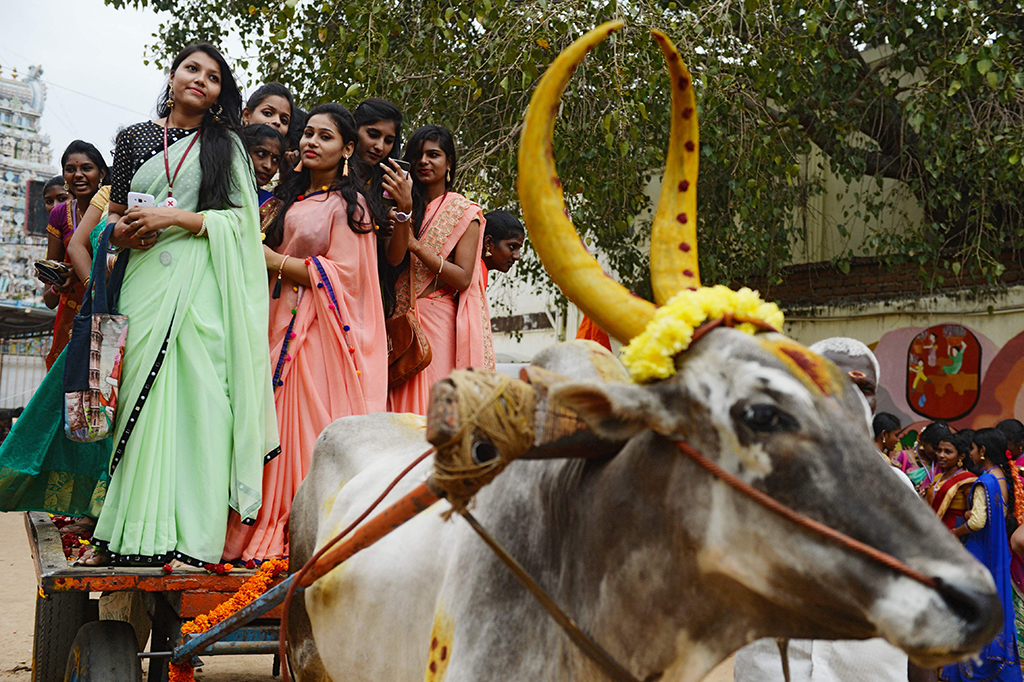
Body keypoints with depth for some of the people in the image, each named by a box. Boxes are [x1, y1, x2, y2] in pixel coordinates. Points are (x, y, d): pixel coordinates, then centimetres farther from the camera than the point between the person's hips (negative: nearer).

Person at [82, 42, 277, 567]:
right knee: (139, 398, -4)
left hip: (202, 283, -2)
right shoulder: (134, 138, 17)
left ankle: (189, 539, -10)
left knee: (196, 398, -10)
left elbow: (242, 219, 1)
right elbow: (114, 213, 20)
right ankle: (128, 533, 0)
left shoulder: (226, 144, 11)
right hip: (147, 275, 2)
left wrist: (175, 217, -9)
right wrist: (123, 232, -3)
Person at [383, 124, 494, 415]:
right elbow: (393, 258, -6)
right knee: (403, 406, -1)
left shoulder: (464, 212, 3)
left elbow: (463, 279, -7)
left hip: (441, 323, -3)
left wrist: (414, 244, -11)